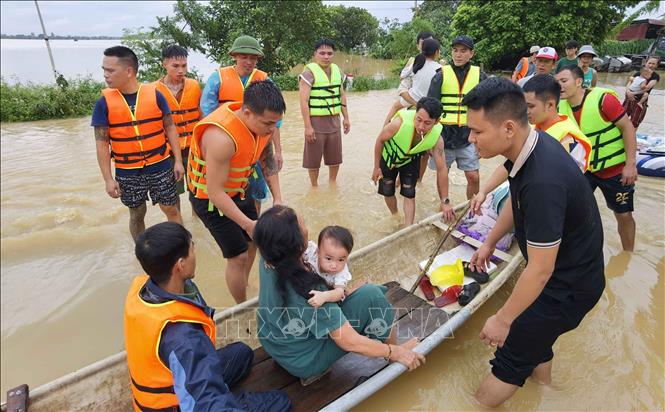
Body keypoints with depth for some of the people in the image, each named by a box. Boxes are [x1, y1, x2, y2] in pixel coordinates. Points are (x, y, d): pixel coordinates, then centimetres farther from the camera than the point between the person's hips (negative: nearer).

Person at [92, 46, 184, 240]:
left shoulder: (154, 94, -6)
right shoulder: (104, 103, -6)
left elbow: (170, 128, 0)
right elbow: (102, 143, -3)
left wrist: (178, 160, -3)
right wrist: (108, 179, -6)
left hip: (160, 166, 0)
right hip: (127, 172, 1)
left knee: (171, 210, 9)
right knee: (137, 214, 14)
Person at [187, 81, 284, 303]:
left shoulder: (262, 123, -13)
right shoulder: (221, 137, -37)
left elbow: (268, 161, 2)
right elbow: (215, 192, -32)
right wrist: (247, 224, -35)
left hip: (238, 191, 8)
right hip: (210, 199, -7)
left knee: (252, 241, 17)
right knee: (238, 256, -5)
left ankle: (243, 286, 41)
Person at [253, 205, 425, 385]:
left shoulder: (268, 261, -17)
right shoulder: (307, 290, -37)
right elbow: (349, 342, -28)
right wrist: (394, 352, -16)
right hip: (303, 362, -7)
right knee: (371, 295, -13)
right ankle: (394, 347, 13)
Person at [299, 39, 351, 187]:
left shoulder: (337, 70, 8)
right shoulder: (309, 72, -10)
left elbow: (342, 95, 17)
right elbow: (304, 101, -15)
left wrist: (346, 118, 12)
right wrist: (308, 126, -19)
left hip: (334, 121, 6)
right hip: (316, 122, -5)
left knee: (335, 157, 14)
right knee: (314, 158, 5)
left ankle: (332, 182, 34)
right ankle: (314, 186, 23)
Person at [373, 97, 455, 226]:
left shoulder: (436, 139, -33)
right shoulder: (400, 123, -42)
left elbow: (441, 169, -23)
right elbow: (380, 140, -21)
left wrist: (445, 201, -18)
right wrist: (376, 167, -12)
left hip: (410, 161, 1)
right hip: (388, 157, -1)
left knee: (409, 195, -1)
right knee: (387, 193, 8)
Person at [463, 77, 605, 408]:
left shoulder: (543, 180, -38)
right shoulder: (532, 144, -9)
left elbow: (540, 270, -30)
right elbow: (516, 200, 10)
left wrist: (503, 319, -18)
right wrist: (489, 243, 17)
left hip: (566, 286, -9)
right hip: (565, 271, 9)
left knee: (512, 353, 4)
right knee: (535, 336, 28)